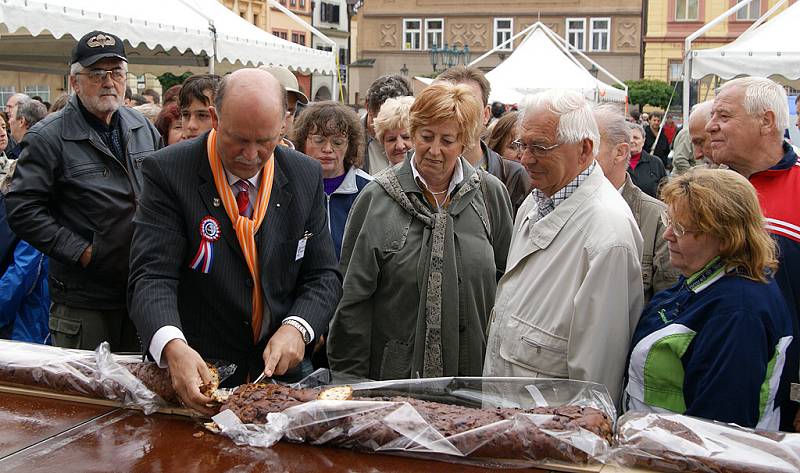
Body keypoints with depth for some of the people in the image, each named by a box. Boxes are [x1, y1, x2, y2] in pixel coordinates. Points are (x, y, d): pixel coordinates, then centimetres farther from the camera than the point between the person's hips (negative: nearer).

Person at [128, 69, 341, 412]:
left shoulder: (306, 176, 2)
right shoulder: (168, 173, -10)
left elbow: (323, 276, 5)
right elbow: (152, 277, -17)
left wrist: (296, 328, -15)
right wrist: (173, 346, -36)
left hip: (284, 369, 3)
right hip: (197, 376, -2)